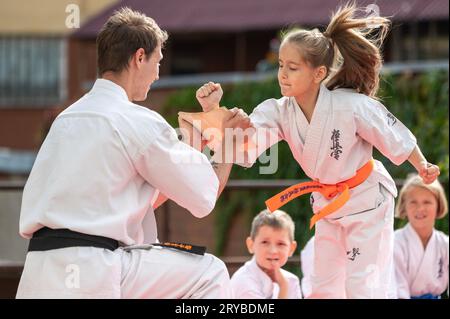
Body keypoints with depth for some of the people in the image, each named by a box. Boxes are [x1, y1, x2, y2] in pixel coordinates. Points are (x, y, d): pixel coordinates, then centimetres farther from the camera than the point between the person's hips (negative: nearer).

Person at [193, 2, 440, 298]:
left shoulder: (352, 107, -29)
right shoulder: (279, 112, -15)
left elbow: (396, 135, -14)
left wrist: (423, 167, -1)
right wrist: (213, 110, -44)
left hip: (367, 199, -6)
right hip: (328, 203, 6)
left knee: (362, 286, -7)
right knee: (323, 287, 14)